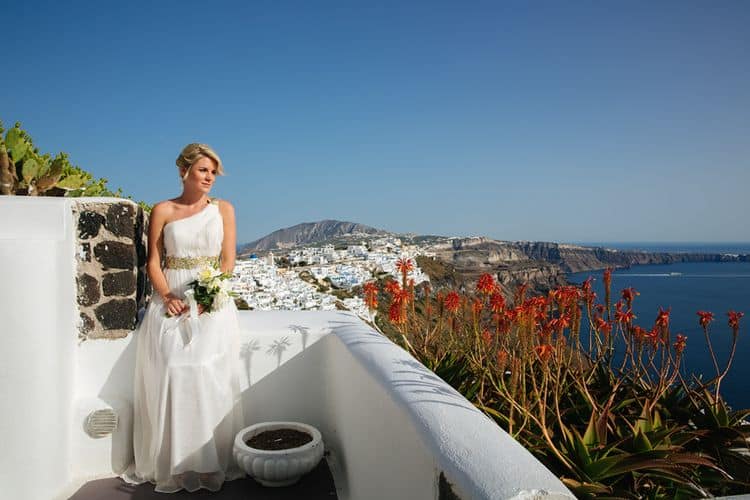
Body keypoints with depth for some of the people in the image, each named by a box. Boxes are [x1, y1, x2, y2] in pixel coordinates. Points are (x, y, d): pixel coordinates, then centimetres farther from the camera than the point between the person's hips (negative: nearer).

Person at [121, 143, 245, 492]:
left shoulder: (223, 209, 6)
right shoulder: (163, 211, 5)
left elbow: (228, 260, 1)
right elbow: (154, 261, 3)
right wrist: (167, 296, -14)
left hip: (214, 305, 0)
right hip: (171, 303, 0)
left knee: (211, 383, -3)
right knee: (169, 381, -1)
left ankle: (213, 463, 11)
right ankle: (170, 464, 14)